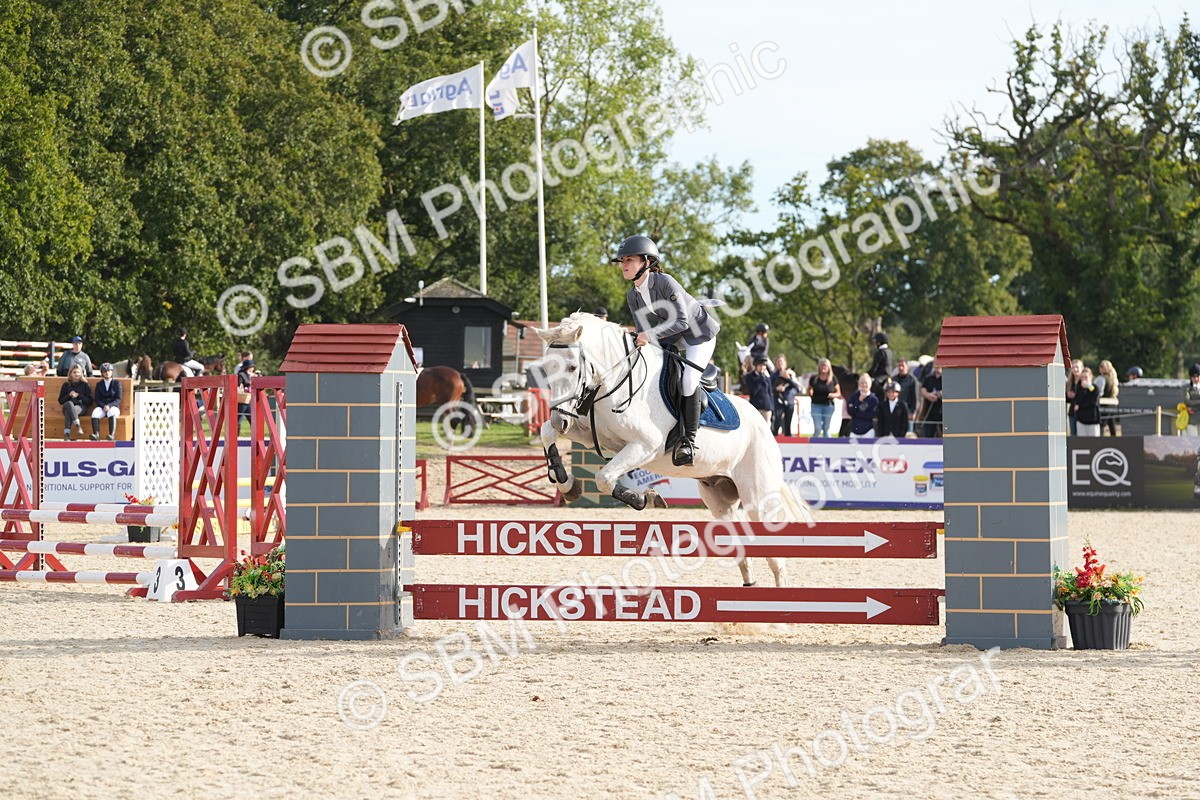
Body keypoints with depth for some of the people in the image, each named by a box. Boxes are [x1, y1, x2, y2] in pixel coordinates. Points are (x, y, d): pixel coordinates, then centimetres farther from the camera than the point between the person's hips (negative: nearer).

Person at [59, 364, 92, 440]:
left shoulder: (84, 385, 12)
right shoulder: (66, 385, 16)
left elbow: (89, 401, 6)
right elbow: (60, 401, 13)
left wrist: (78, 395, -6)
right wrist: (69, 395, -5)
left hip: (81, 407, -1)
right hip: (68, 406, 1)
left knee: (68, 412, -35)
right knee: (69, 403, -38)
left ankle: (67, 434, -46)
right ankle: (78, 425, -49)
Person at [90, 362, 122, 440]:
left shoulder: (117, 383, 9)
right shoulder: (99, 384, 16)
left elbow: (118, 399, 0)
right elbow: (97, 399, 8)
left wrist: (109, 406, -16)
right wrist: (103, 406, -12)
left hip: (113, 406, -2)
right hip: (101, 407, 2)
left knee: (111, 412, -39)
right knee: (95, 413, -34)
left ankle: (112, 435, -51)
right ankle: (96, 435, -44)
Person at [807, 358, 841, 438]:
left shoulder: (833, 380, 1)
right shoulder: (813, 379, 1)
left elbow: (838, 393, 4)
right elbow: (809, 393, 15)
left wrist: (833, 395, -14)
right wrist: (810, 393, -3)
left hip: (828, 406, 1)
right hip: (816, 405, -1)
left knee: (826, 429, 6)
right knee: (817, 429, -6)